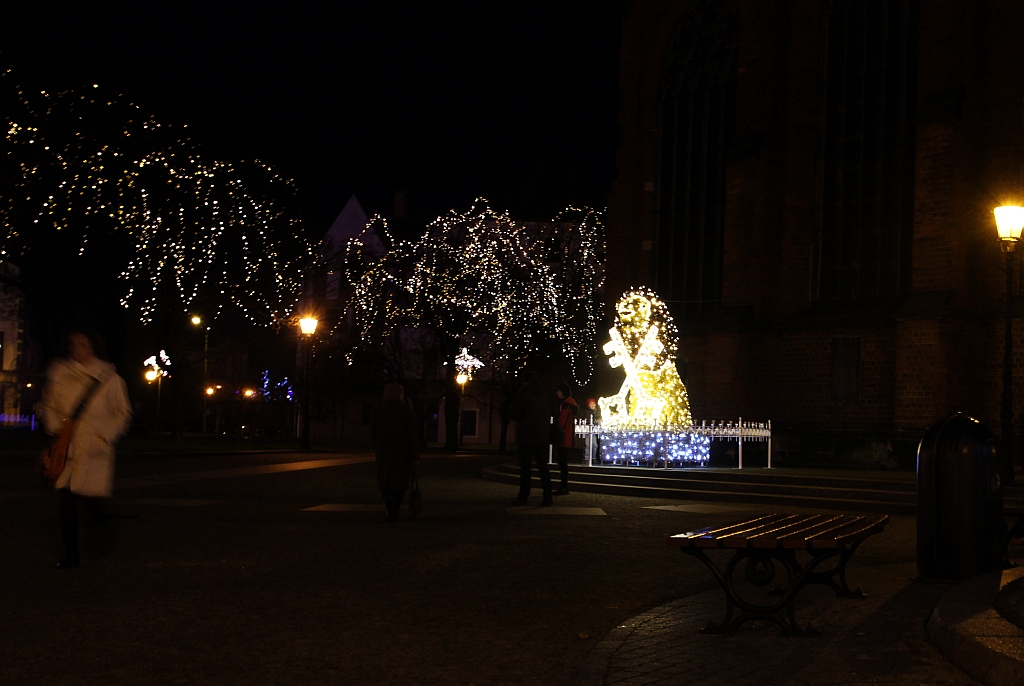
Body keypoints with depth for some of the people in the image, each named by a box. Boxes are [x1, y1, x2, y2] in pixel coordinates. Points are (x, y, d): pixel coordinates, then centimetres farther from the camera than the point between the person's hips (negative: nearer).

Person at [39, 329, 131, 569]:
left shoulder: (109, 378, 0)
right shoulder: (59, 373, 6)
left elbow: (122, 413, 6)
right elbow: (48, 405, 15)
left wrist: (105, 437, -5)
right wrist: (54, 427, -1)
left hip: (94, 448, -3)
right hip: (66, 446, 3)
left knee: (88, 497, -9)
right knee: (66, 498, 0)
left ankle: (103, 523, 28)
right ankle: (71, 552, 13)